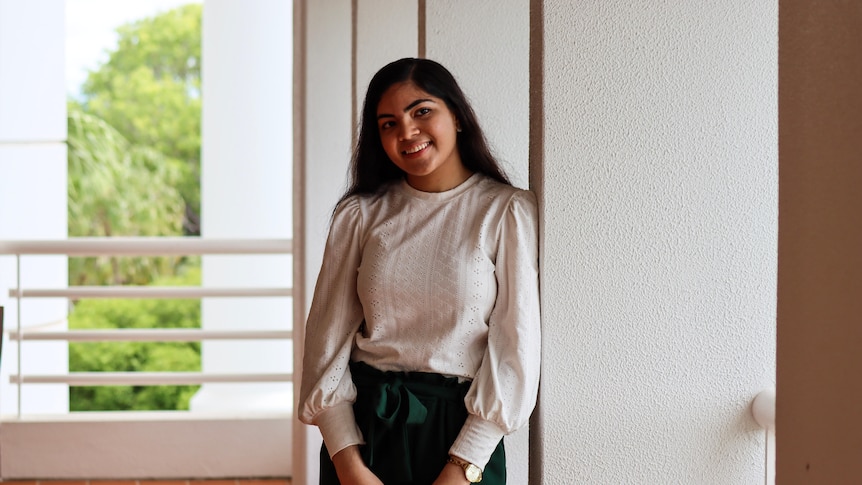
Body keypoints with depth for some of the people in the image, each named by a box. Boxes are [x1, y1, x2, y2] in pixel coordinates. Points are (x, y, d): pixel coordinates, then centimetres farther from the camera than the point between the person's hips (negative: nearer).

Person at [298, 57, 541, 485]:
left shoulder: (508, 212, -6)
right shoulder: (360, 214, 1)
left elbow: (516, 346, -9)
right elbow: (328, 337, -1)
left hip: (460, 427, -2)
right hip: (362, 421, 2)